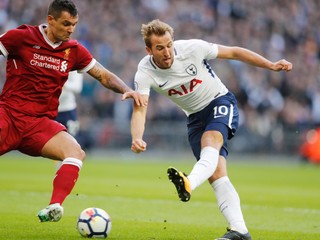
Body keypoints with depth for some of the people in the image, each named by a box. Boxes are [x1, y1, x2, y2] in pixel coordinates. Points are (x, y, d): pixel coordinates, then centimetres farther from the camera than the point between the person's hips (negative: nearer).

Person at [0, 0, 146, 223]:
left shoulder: (74, 50, 8)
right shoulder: (21, 37, -4)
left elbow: (104, 76, 13)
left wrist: (127, 90, -4)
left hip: (41, 123, 3)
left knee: (76, 152, -24)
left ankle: (55, 206, -37)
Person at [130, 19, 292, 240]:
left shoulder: (192, 48, -20)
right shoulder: (145, 73, -16)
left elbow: (234, 52, -9)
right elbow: (140, 109, -26)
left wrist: (271, 65, -12)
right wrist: (137, 138, -47)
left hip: (221, 102, -3)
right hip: (195, 117, 3)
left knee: (210, 140, -35)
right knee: (216, 174, -12)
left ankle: (189, 184, -62)